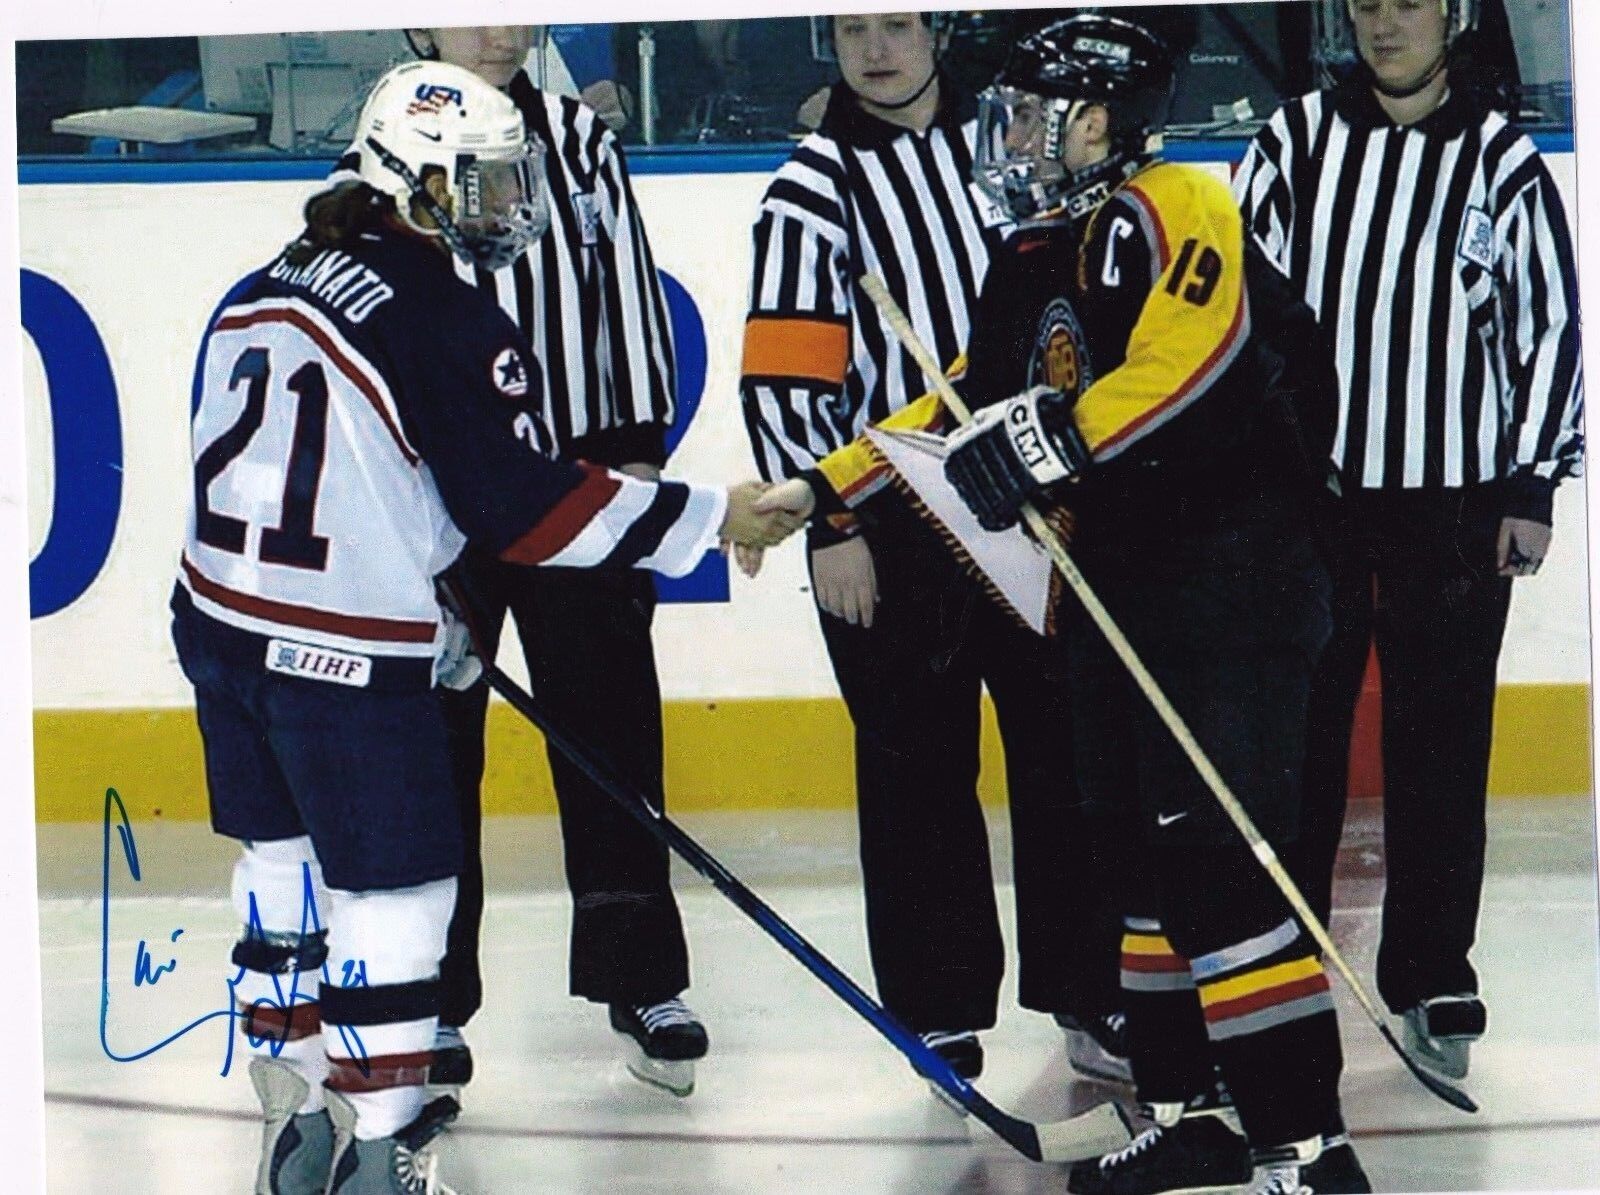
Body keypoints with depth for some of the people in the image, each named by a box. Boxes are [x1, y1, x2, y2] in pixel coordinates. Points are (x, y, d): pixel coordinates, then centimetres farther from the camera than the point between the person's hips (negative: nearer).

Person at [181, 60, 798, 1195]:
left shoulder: (266, 290, 10)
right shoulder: (449, 322, -14)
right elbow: (521, 508, -15)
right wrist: (706, 515, -7)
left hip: (222, 619, 8)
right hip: (349, 656, -8)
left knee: (282, 860, 18)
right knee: (390, 888, 1)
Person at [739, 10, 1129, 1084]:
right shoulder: (815, 190, -2)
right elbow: (784, 374, -7)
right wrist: (828, 525, -13)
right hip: (890, 533, -3)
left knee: (1070, 749, 5)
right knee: (919, 769, 3)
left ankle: (1090, 993, 14)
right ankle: (940, 1008, 12)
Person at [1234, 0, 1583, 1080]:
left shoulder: (1503, 162, 1)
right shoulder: (1298, 140, 4)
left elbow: (1550, 326, 3)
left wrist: (1531, 486, -2)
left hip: (1454, 503, -1)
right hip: (1308, 493, 1)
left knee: (1440, 747, 3)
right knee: (1295, 737, 5)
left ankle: (1433, 978, 11)